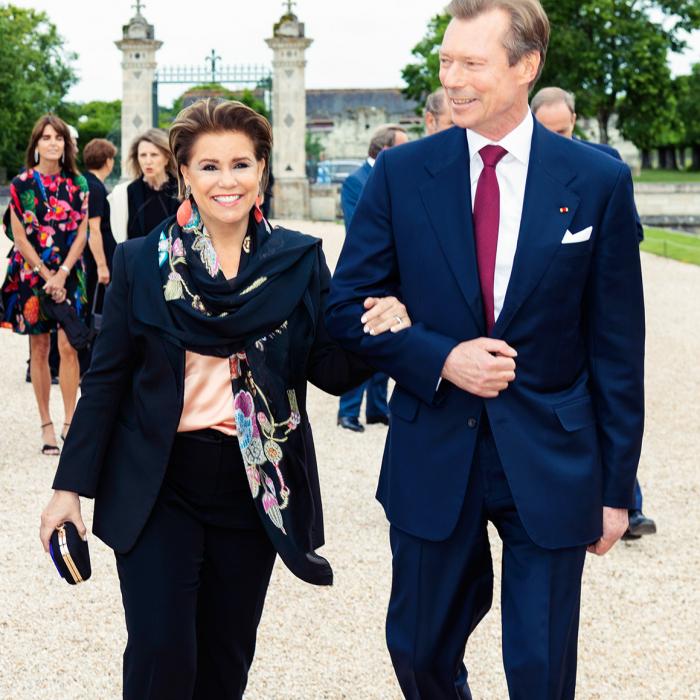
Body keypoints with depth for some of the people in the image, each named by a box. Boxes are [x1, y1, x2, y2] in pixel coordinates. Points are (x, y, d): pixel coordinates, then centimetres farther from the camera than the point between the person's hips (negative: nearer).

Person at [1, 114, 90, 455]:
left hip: (69, 275, 1)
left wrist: (61, 274, -10)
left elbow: (81, 234, 1)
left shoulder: (77, 184, 4)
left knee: (68, 346, -7)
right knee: (39, 348, 3)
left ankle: (69, 422, -2)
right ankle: (46, 425, 10)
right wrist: (46, 275, -10)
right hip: (32, 274, -1)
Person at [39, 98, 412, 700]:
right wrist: (71, 485, -1)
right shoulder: (141, 261, -1)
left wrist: (376, 335, -21)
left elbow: (331, 372, 1)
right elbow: (107, 379, 2)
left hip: (256, 491, 2)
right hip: (157, 489, -1)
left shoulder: (299, 261, 1)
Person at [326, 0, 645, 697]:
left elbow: (616, 346, -1)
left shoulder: (598, 181, -4)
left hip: (551, 463, -1)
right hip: (433, 456, 1)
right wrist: (441, 359, -16)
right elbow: (346, 306, 1)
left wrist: (617, 486, 0)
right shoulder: (401, 173, -1)